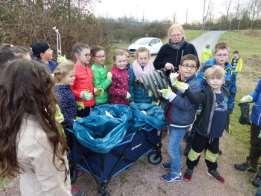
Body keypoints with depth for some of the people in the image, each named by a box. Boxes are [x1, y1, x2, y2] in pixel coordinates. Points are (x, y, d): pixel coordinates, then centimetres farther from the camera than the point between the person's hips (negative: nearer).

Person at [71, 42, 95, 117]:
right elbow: (70, 90, -14)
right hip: (81, 105, -8)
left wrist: (95, 90, 5)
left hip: (91, 103, 8)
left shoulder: (88, 68, 9)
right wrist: (80, 94, -26)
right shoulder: (74, 70, -15)